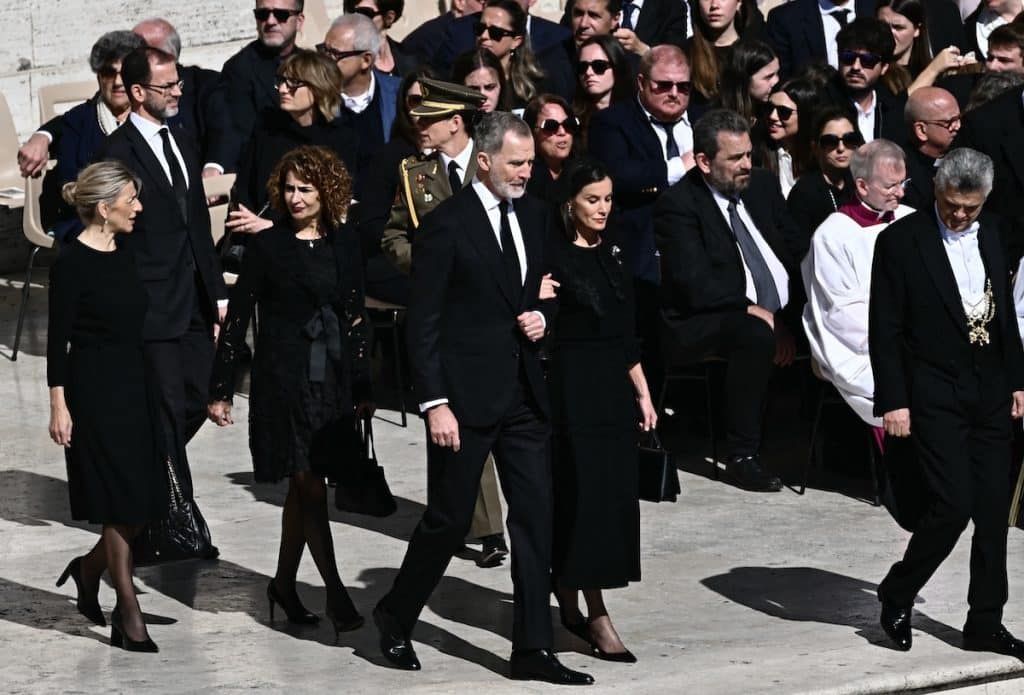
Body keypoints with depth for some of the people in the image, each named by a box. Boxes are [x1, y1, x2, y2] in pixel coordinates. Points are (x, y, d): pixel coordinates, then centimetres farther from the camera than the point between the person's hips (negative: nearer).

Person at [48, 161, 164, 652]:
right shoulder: (72, 262, -12)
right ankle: (129, 615, 5)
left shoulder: (123, 255, 9)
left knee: (143, 499, 6)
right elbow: (58, 338, -12)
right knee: (122, 503, -4)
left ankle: (89, 570, 29)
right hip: (94, 390, -7)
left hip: (132, 386, 8)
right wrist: (59, 405, -14)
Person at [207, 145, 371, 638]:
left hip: (332, 379, 4)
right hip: (283, 378, -4)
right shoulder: (268, 246, -4)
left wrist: (362, 388, 9)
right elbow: (237, 320, -2)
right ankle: (335, 594, -6)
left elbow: (356, 316, 11)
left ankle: (284, 583, 24)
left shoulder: (343, 243, 7)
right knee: (310, 486, -7)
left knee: (302, 487, 12)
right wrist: (220, 390, -4)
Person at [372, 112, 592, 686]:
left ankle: (533, 651, 7)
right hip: (466, 396, -6)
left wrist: (543, 315, -1)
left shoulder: (535, 215, 8)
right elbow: (424, 323, -11)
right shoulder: (447, 225, -11)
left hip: (524, 394, 6)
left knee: (536, 518, 2)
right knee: (450, 519, 3)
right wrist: (435, 403, -15)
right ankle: (396, 617, 26)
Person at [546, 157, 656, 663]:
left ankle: (568, 598, 19)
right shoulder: (554, 255, -8)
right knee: (587, 493, -8)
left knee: (616, 494, 6)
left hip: (615, 385, 7)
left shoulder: (609, 255, 13)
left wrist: (643, 394, 16)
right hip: (574, 386, -7)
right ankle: (595, 617, -5)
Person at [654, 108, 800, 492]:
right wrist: (752, 310, -21)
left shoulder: (763, 185, 11)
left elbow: (796, 253, 8)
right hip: (703, 325, -7)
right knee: (755, 335, -37)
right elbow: (696, 284, -18)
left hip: (780, 314, 7)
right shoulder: (677, 205, -9)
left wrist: (789, 317, -7)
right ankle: (742, 456, -26)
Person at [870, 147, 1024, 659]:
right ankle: (897, 597, 9)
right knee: (952, 506, -12)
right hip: (935, 397, -5)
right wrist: (893, 402, -11)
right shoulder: (900, 241, -7)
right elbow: (884, 329, -7)